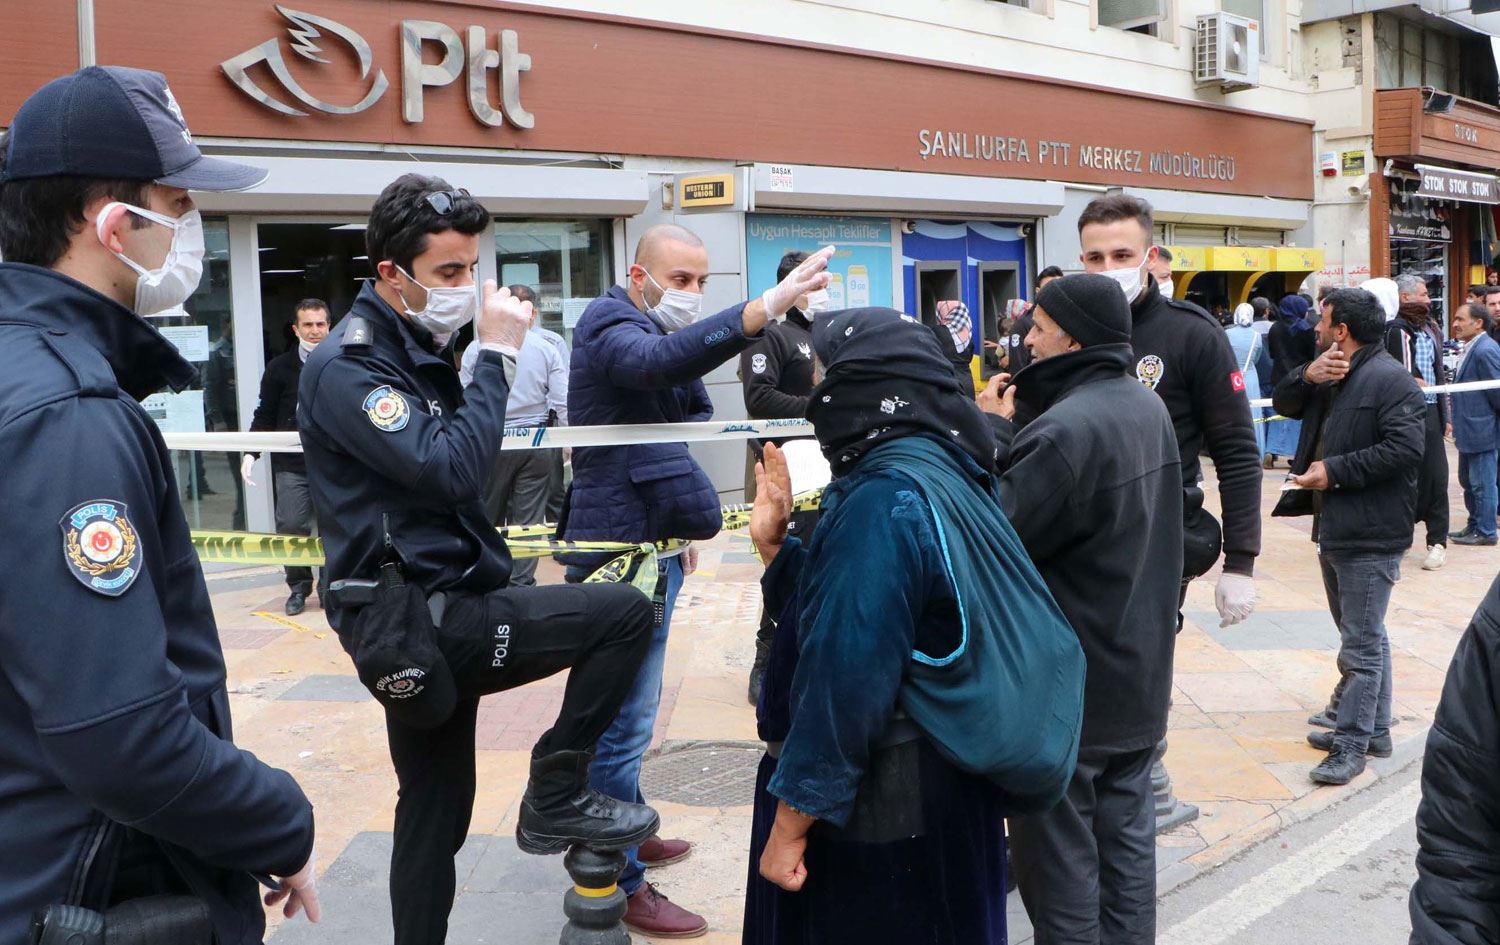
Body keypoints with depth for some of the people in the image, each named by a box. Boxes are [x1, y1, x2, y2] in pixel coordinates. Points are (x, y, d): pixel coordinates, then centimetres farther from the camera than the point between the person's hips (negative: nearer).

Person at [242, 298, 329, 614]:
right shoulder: (279, 368, 3)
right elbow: (264, 416, 7)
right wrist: (251, 453, -2)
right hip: (291, 466, 0)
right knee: (290, 528, -6)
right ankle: (298, 586, 15)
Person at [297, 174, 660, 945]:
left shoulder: (413, 351, 15)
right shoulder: (348, 367, -15)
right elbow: (451, 471, -25)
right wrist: (497, 356, -18)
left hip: (431, 617, 10)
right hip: (417, 621, -10)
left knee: (436, 815, 15)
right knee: (625, 613, -12)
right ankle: (554, 799, 0)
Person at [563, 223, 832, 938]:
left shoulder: (655, 327, 19)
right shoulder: (612, 328, -14)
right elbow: (658, 360, -39)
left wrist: (680, 526, 23)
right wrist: (765, 308, -52)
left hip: (647, 540, 10)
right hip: (621, 550, -10)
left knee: (625, 708, 21)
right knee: (624, 718, -7)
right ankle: (618, 886, 1)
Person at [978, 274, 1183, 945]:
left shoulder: (1066, 429, -25)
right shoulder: (1148, 408, 6)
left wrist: (993, 432, -11)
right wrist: (1013, 434, 1)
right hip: (1140, 675, 9)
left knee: (1060, 851, 5)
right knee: (1128, 835, 17)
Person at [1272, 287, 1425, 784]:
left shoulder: (1390, 379, -16)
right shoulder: (1332, 372, 15)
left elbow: (1404, 449, -25)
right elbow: (1284, 404, 12)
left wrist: (1334, 471, -22)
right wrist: (1308, 376, -8)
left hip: (1370, 534, -10)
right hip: (1335, 526, 10)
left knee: (1361, 642, -5)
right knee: (1364, 636, 18)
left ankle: (1352, 743, 0)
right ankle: (1373, 728, 29)